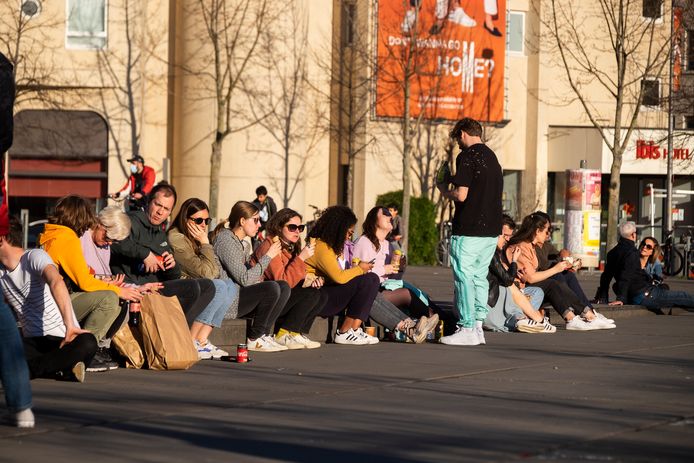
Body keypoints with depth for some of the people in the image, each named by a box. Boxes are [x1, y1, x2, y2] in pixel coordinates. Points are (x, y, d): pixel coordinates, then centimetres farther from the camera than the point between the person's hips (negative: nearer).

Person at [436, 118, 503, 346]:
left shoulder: (467, 156, -11)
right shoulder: (492, 157, 16)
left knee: (464, 278, -4)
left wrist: (444, 191, 3)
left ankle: (467, 329, -6)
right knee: (480, 277, 13)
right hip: (491, 228, 8)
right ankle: (478, 325, 12)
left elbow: (461, 195, -17)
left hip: (468, 229, -8)